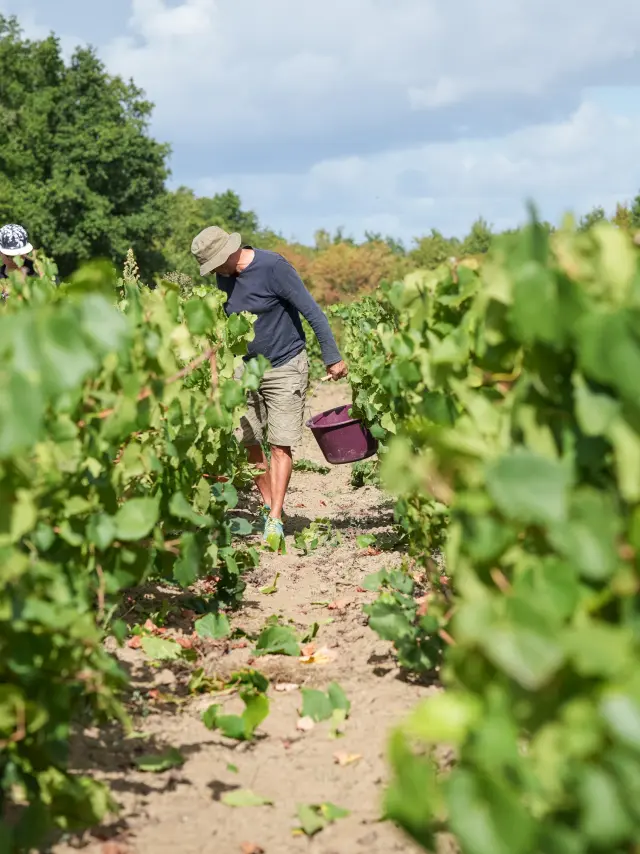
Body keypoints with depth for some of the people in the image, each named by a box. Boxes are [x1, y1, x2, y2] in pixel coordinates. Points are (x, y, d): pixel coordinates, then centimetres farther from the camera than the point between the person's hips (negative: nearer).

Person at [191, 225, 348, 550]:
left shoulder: (273, 267, -17)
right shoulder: (225, 277, 3)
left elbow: (311, 311, -15)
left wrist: (332, 358, -16)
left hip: (285, 367, -6)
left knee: (280, 445, -7)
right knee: (249, 443, 4)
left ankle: (275, 522, -6)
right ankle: (268, 507, 18)